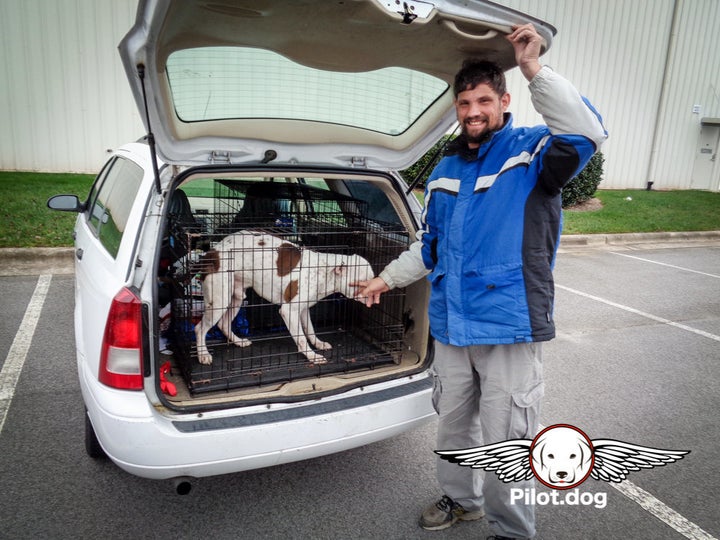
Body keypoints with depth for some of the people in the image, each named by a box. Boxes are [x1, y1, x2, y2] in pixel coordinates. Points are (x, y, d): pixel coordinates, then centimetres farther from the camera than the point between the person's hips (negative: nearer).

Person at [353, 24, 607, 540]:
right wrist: (387, 279, 20)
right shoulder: (445, 169, 11)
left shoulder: (531, 152, -6)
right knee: (453, 426, 22)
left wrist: (534, 69, -30)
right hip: (451, 326, 6)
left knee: (505, 444, 5)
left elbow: (586, 134, -30)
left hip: (510, 328, -6)